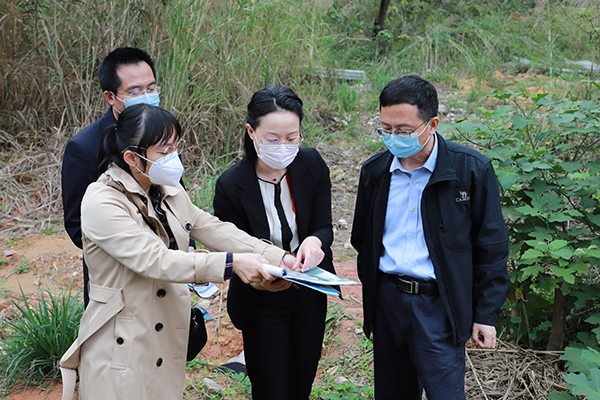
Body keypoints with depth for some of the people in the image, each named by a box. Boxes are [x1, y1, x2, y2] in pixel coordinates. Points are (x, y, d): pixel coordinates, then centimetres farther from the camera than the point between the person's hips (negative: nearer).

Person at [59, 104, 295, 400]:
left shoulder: (168, 192, 7)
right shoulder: (102, 203, -18)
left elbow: (214, 230, 5)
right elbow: (155, 261, -27)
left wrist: (279, 258, -6)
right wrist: (232, 263, -33)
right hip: (121, 350, -6)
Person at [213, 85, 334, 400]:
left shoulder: (312, 165, -13)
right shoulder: (230, 186, -21)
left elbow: (324, 228, -7)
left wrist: (314, 241, -31)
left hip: (310, 294, 3)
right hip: (263, 303, -3)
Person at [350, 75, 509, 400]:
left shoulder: (472, 170, -10)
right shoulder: (374, 171, 3)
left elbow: (491, 248, -4)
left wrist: (486, 314, -4)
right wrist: (370, 297, 14)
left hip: (439, 306, -4)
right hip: (387, 302, 4)